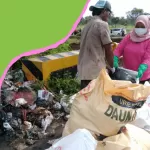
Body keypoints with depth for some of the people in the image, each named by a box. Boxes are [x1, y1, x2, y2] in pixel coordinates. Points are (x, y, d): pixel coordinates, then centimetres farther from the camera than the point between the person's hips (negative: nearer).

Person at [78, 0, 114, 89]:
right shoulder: (102, 24, -8)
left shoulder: (88, 25, 16)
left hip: (84, 70, 8)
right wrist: (113, 67, 9)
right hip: (96, 71, -8)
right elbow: (108, 51, -6)